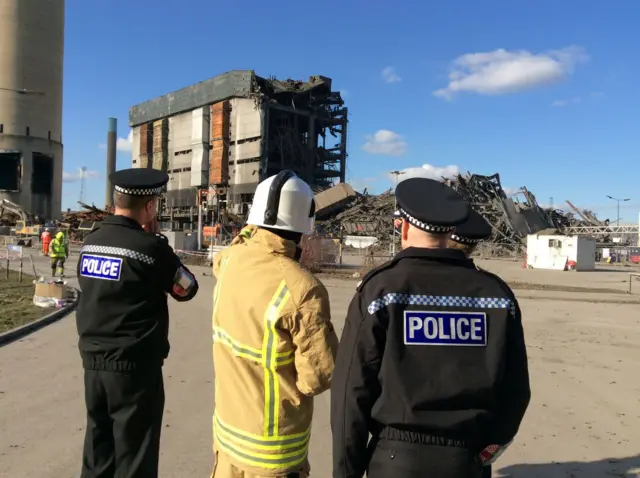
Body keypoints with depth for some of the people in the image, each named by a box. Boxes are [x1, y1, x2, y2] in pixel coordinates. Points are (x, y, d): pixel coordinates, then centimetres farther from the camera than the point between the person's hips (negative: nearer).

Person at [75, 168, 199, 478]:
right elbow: (187, 289, -3)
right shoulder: (150, 246, -16)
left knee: (98, 447, 20)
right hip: (135, 365, -7)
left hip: (93, 360, 7)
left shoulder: (90, 242, 3)